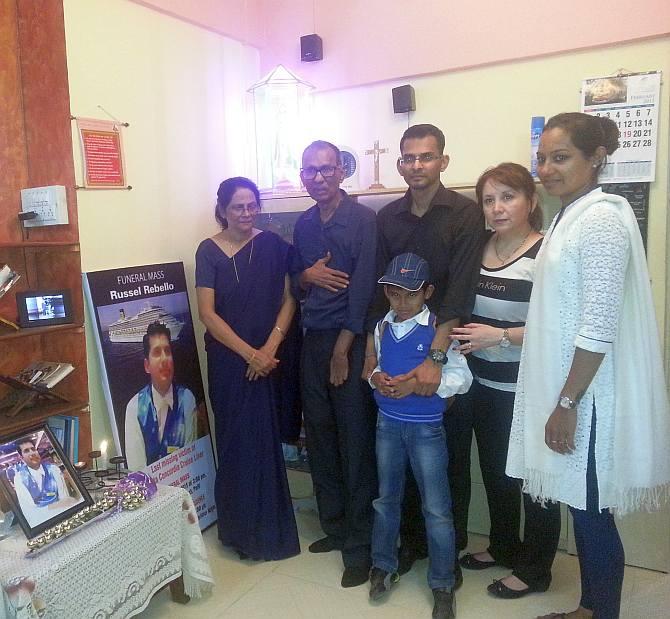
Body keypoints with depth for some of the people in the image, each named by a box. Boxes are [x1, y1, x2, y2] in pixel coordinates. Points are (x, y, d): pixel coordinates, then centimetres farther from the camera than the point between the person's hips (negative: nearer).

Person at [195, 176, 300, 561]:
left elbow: (289, 299, 0)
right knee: (237, 440, 6)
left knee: (267, 439, 8)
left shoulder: (272, 245, 2)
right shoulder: (210, 251, -3)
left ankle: (270, 526, 26)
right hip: (229, 360, -1)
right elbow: (208, 313, -8)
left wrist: (270, 348, -12)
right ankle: (243, 529, 24)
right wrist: (249, 353, -13)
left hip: (269, 359, 1)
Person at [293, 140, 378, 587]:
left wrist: (343, 348, -12)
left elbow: (363, 288, -11)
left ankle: (360, 542, 12)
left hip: (352, 340, -6)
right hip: (313, 339, 6)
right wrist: (307, 275, -4)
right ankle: (334, 526, 27)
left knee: (356, 441, -1)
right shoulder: (304, 225, 13)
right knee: (320, 436, 10)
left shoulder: (363, 219, -6)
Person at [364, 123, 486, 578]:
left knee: (452, 453, 8)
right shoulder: (388, 217, 6)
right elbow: (380, 287, 6)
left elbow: (461, 291, -16)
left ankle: (452, 547, 26)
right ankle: (412, 537, 29)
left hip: (447, 350, -3)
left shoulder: (465, 213, -7)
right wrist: (372, 350, -1)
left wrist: (436, 357, -22)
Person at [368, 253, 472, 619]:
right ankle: (383, 565, 38)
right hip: (387, 422, 5)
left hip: (426, 427, -5)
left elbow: (461, 378, -14)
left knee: (437, 509, 4)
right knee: (386, 498, 19)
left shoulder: (439, 329, -12)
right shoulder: (382, 327, 5)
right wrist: (376, 378, -7)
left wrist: (419, 383, -24)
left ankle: (443, 585, 21)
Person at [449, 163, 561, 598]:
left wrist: (500, 336, -21)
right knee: (495, 469, 19)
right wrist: (468, 335, 2)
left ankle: (535, 570, 29)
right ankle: (504, 546, 42)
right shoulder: (480, 248, 5)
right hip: (484, 385, 7)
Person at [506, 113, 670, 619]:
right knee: (584, 510, 19)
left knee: (592, 514, 5)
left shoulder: (602, 217, -16)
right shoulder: (571, 216, 12)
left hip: (586, 397, -9)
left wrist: (567, 404, -18)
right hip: (566, 390, 9)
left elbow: (599, 328, -21)